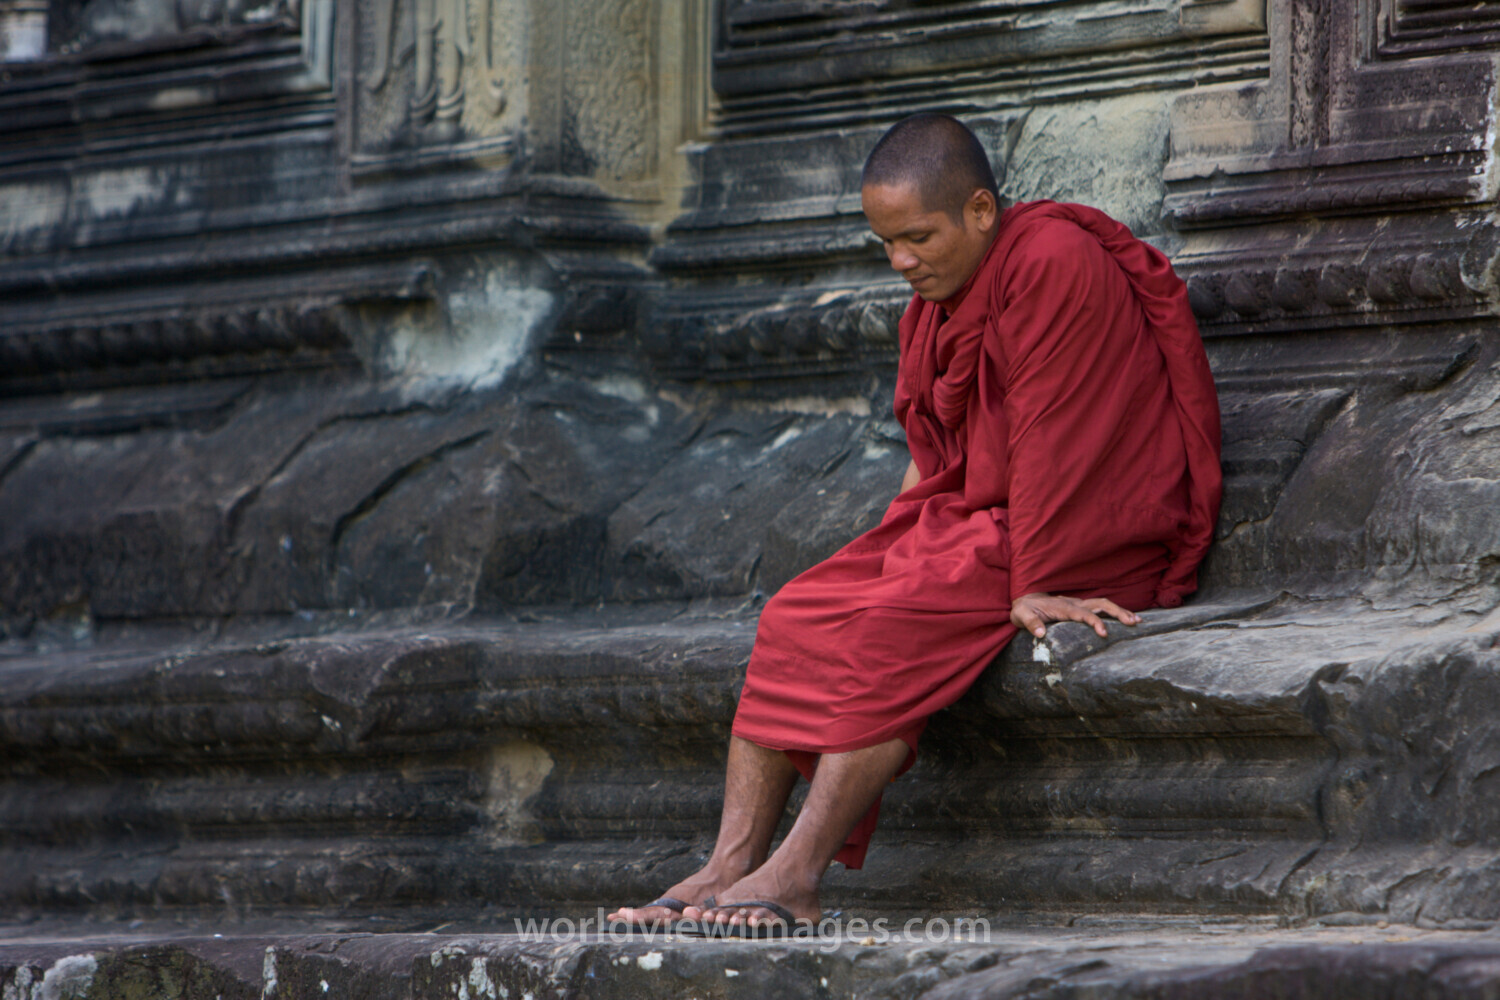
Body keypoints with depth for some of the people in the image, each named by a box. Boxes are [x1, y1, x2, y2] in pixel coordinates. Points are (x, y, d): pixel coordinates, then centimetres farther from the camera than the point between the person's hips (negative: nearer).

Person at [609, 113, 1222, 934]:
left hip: (1087, 549, -9)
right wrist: (891, 548, 8)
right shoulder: (937, 296, 13)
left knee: (894, 626, -30)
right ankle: (728, 867, -17)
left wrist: (1034, 586, -24)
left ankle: (796, 874, -30)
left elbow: (1052, 438, -21)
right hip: (962, 522, 9)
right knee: (791, 618, -10)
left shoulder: (1055, 263, -16)